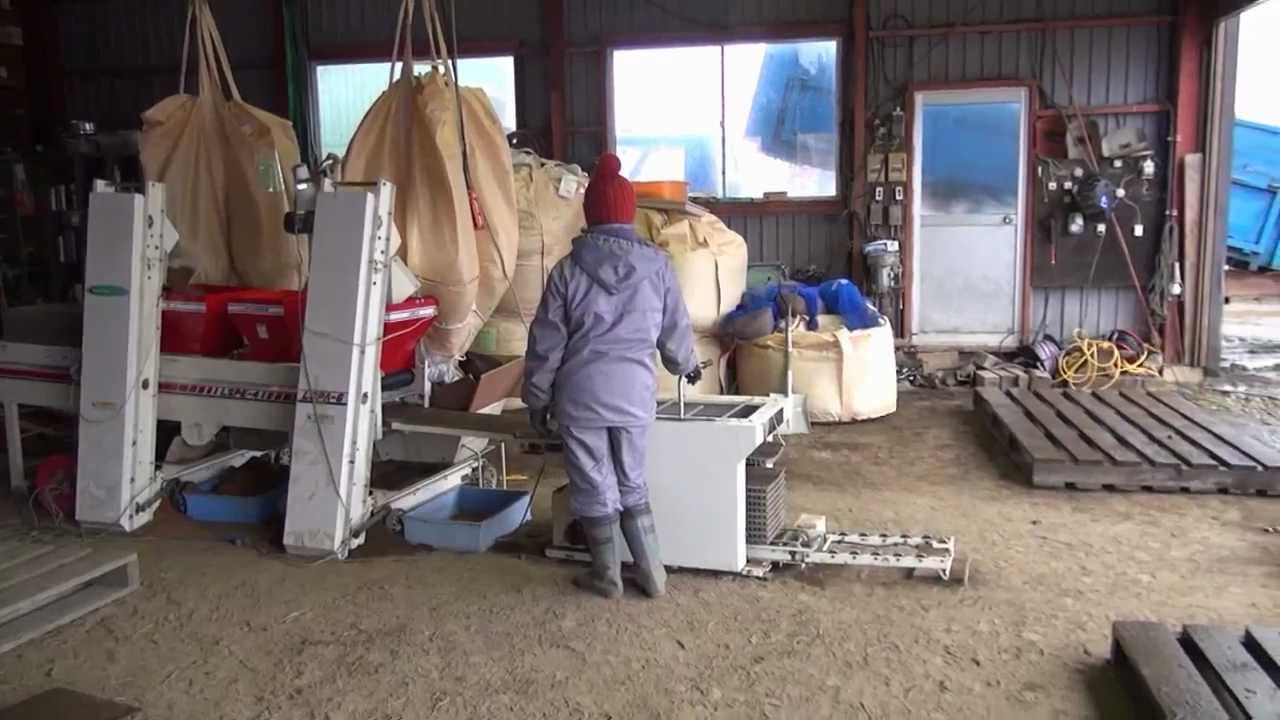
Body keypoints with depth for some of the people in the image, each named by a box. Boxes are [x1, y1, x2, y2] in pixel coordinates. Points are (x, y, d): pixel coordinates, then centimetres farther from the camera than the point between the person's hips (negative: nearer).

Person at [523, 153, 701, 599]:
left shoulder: (569, 268, -4)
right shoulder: (657, 265, -1)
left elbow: (546, 342, -1)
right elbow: (676, 331, 9)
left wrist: (537, 398, 9)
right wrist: (686, 366, 30)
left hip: (579, 394, -2)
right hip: (634, 392, 2)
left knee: (594, 487, 10)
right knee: (632, 483, 17)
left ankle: (607, 577, 23)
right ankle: (652, 574, 21)